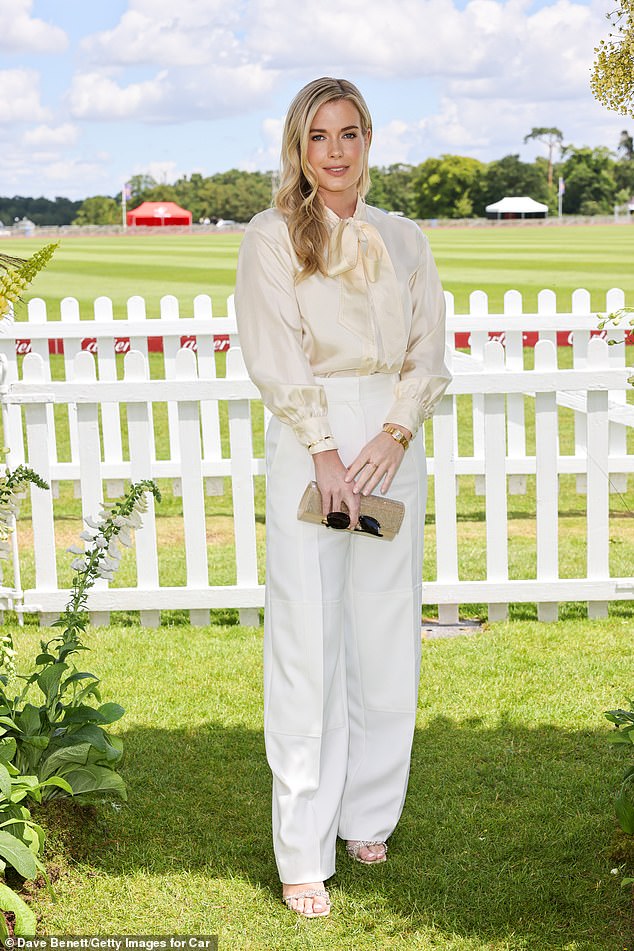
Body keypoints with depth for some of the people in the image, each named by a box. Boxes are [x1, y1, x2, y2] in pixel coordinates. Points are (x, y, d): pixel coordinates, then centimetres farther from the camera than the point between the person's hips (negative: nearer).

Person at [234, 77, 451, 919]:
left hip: (391, 444, 4)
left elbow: (429, 353, 8)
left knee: (386, 639, 6)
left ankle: (368, 818, 21)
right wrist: (325, 454, -13)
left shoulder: (403, 240, 14)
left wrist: (395, 434, -8)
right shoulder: (271, 238, 4)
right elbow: (274, 358, -4)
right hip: (308, 440, -3)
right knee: (308, 643, -5)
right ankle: (303, 855, 1)